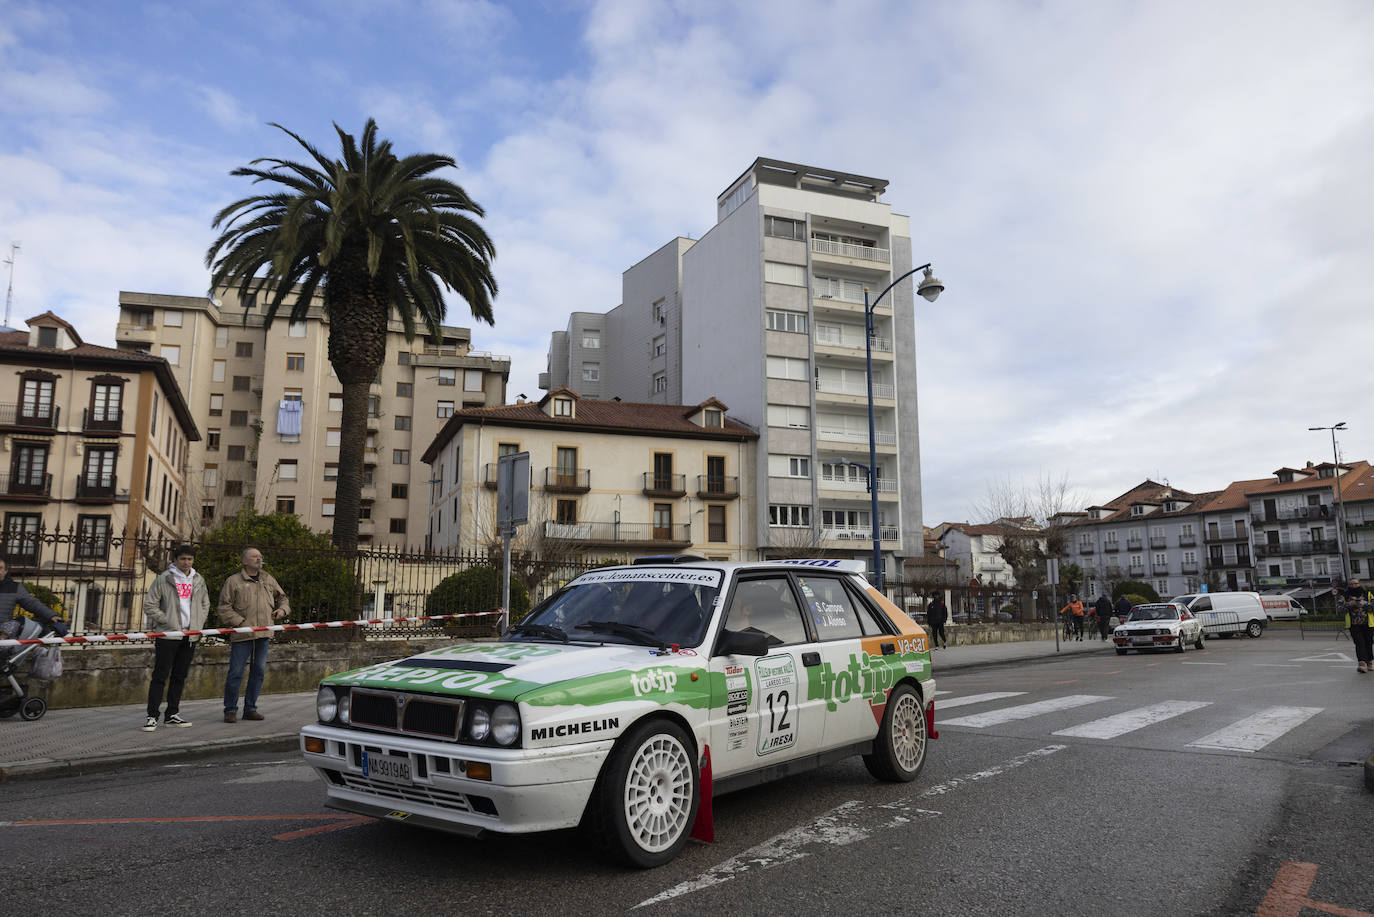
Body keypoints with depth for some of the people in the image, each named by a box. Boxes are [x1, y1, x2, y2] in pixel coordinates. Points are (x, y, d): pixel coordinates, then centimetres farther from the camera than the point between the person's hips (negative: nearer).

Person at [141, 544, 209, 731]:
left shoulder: (198, 580, 10)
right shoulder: (163, 579, -5)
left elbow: (205, 604, 21)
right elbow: (149, 605, -6)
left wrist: (199, 624, 8)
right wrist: (167, 621, -11)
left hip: (190, 635, 5)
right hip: (167, 634, -5)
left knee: (180, 676, 10)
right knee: (160, 676, -5)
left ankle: (172, 714, 18)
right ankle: (152, 716, 0)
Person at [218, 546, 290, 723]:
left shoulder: (269, 580, 17)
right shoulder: (233, 581, 2)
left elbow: (282, 598, 27)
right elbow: (225, 608, -2)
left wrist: (283, 609, 5)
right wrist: (241, 622, -12)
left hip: (263, 635, 5)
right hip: (241, 635, -4)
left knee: (258, 672, 7)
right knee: (236, 672, -3)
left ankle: (250, 709, 17)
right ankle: (230, 710, 8)